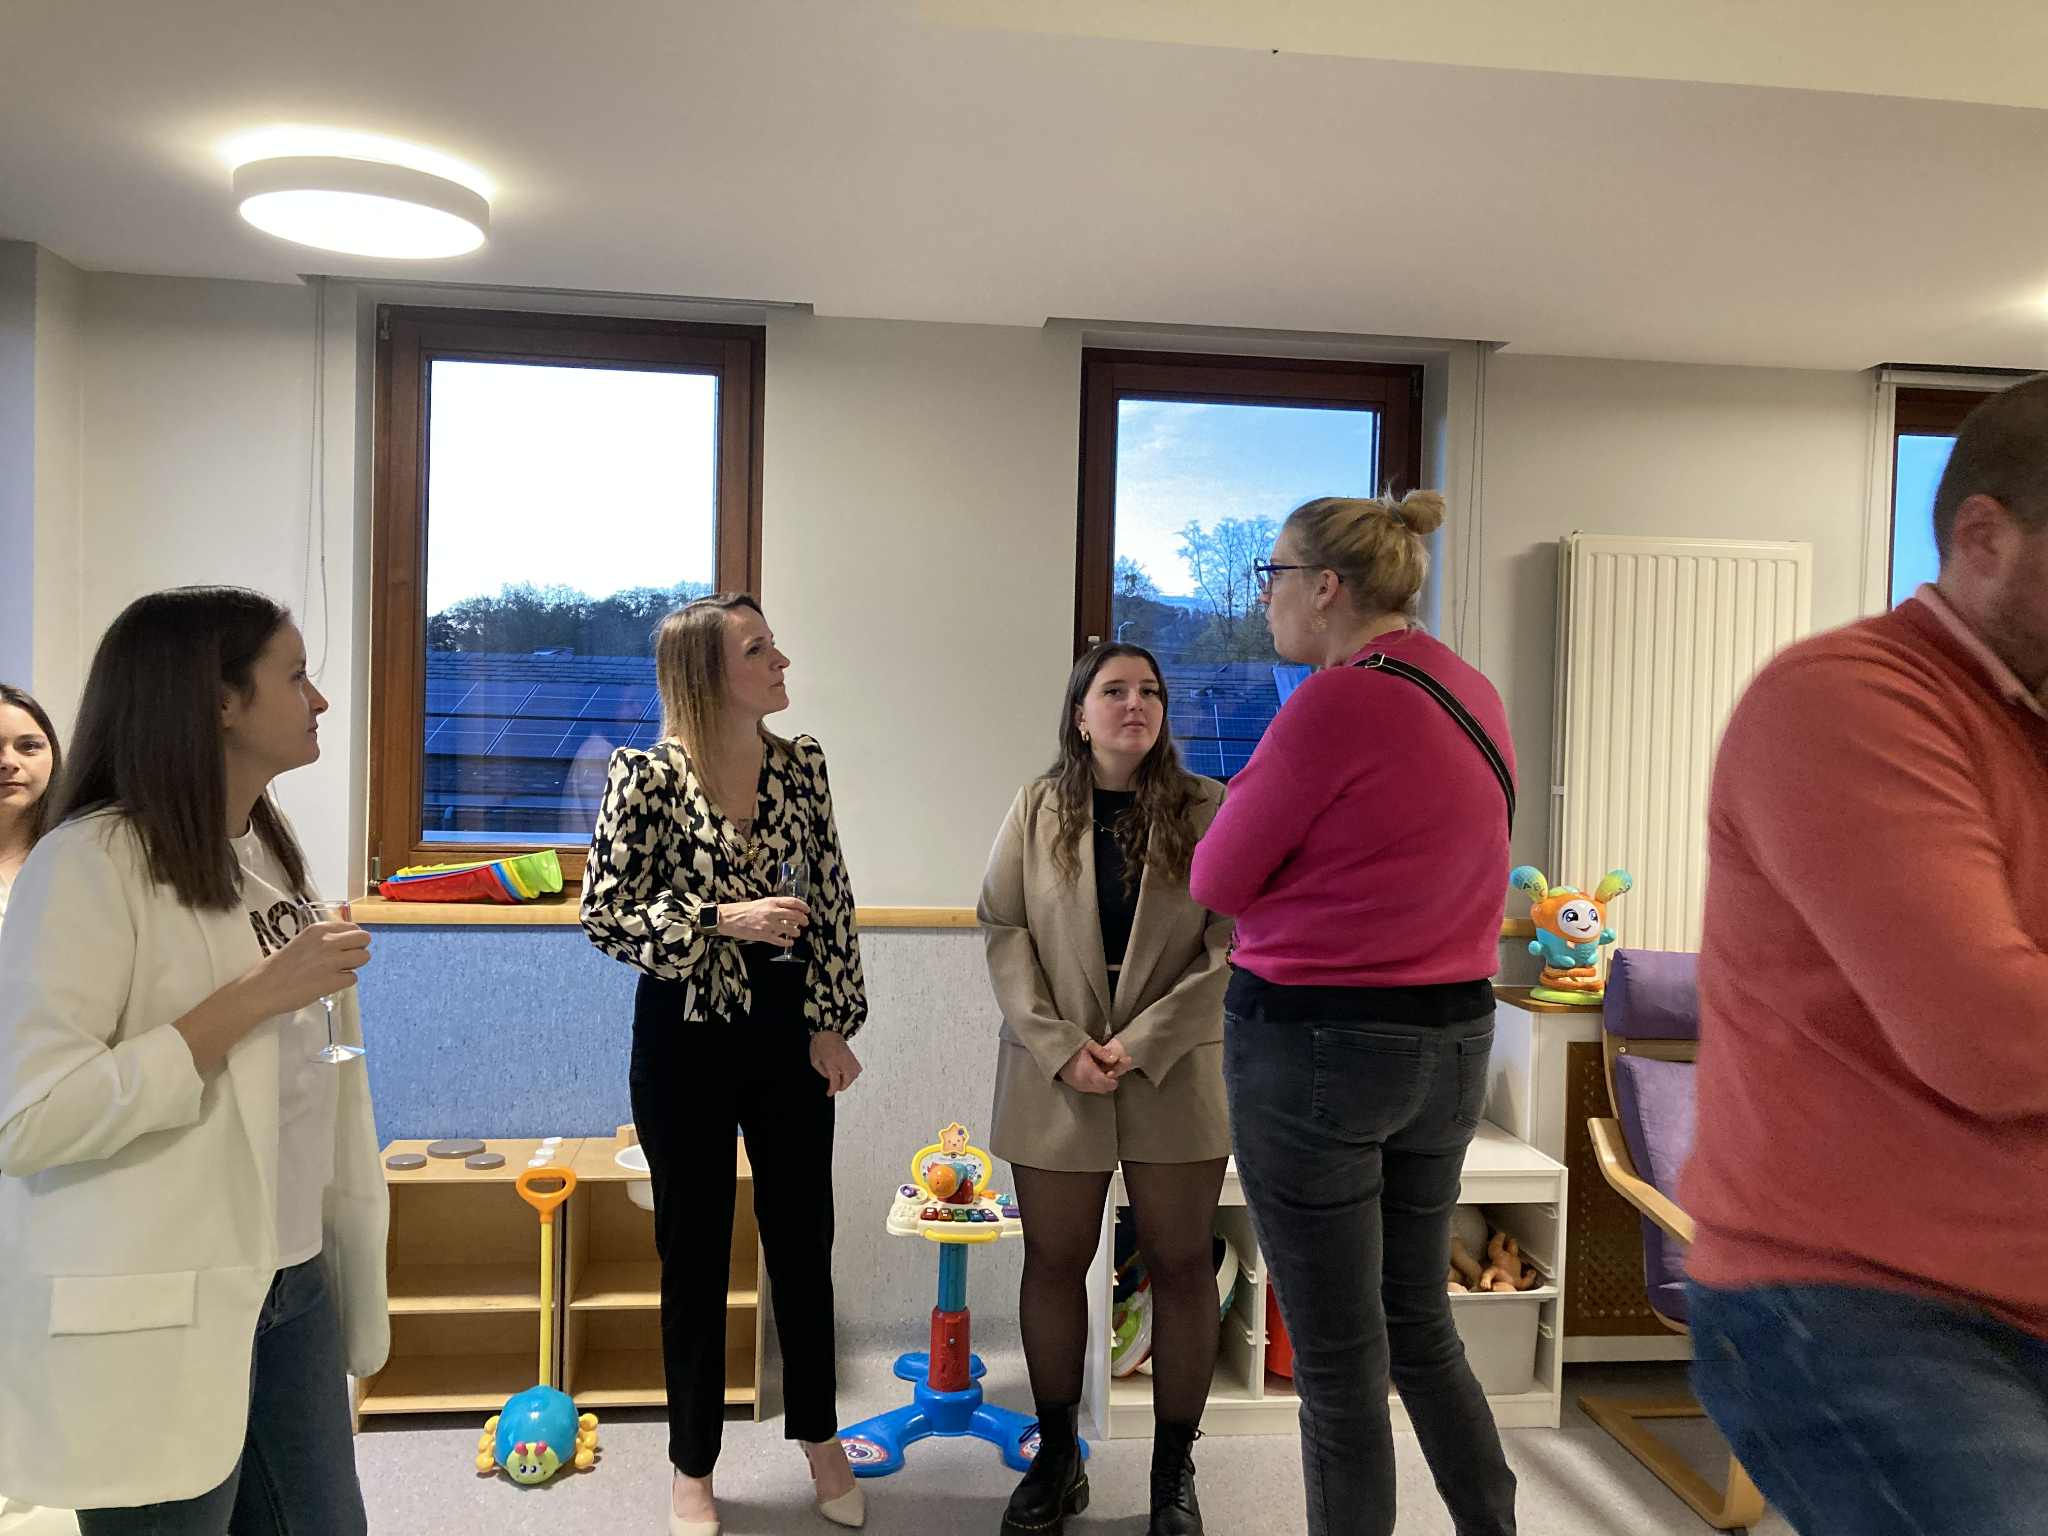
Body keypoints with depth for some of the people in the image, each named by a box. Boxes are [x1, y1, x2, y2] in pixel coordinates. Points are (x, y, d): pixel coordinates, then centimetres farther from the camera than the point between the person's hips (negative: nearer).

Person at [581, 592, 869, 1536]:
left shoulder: (801, 765, 0)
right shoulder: (647, 774, -12)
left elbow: (832, 902, 3)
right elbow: (604, 913, -11)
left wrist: (832, 1022, -1)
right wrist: (722, 918, -23)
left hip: (790, 1032, 4)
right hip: (686, 1036, -3)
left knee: (803, 1239, 14)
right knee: (694, 1252, 10)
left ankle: (819, 1436, 36)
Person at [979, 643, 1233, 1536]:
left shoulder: (1208, 811, -2)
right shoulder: (1036, 811, 3)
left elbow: (1232, 947, -7)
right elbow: (1003, 931, -2)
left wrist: (1142, 1043, -15)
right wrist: (1060, 1047, -13)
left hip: (1174, 1073, -1)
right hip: (1054, 1075, 1)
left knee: (1181, 1265, 8)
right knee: (1054, 1262, 10)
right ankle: (1057, 1460, 29)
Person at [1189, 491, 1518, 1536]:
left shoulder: (1338, 699, -18)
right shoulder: (1475, 695, 6)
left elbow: (1218, 883, -11)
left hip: (1314, 1046, -8)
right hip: (1452, 1039, 8)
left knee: (1338, 1359, 8)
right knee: (1420, 1326, 23)